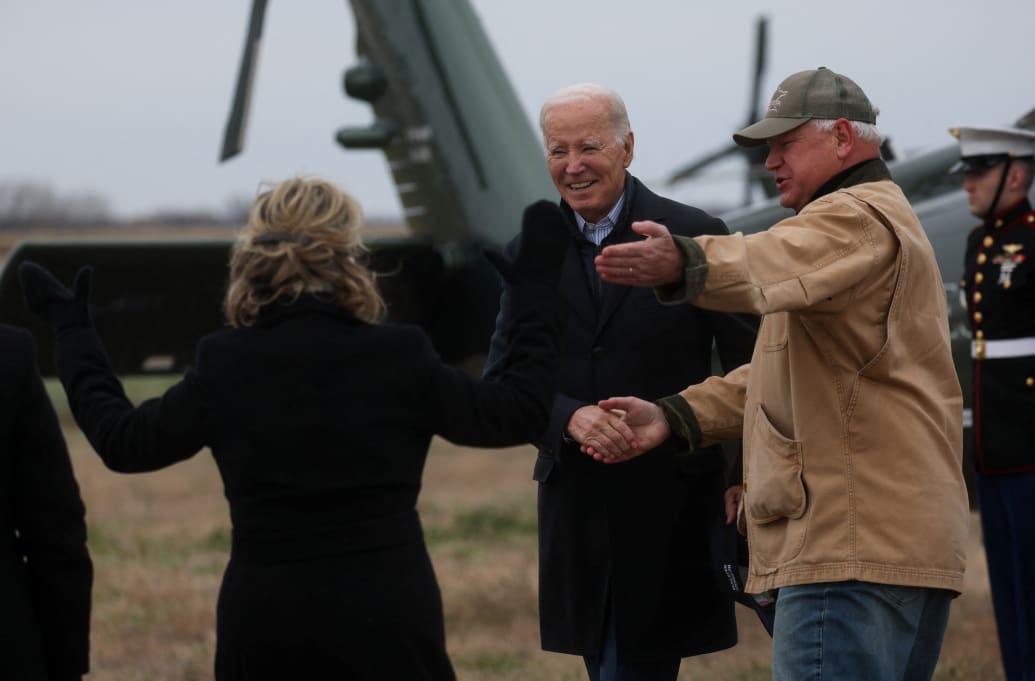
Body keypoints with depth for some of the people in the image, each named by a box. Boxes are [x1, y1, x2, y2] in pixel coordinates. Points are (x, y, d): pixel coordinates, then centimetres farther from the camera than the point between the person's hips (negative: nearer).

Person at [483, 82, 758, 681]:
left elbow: (751, 369, -1)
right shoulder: (530, 252, 7)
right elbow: (504, 377, 3)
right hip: (575, 504, 4)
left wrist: (748, 485, -8)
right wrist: (569, 417, -17)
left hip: (670, 502, -4)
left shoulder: (695, 235, -4)